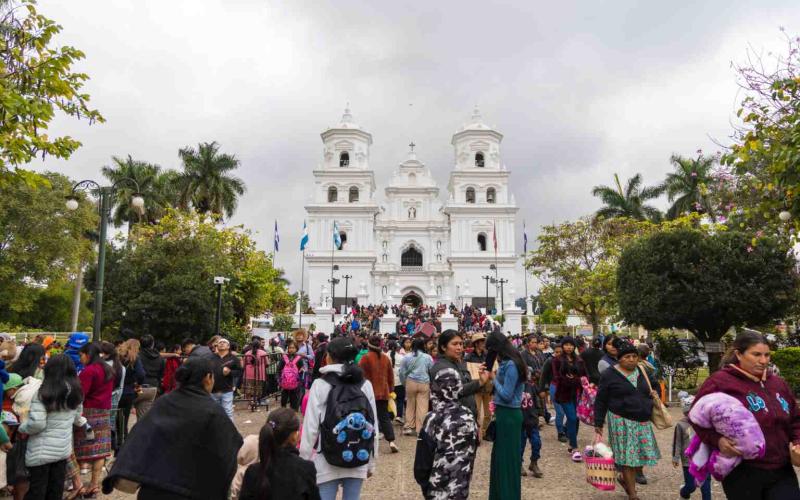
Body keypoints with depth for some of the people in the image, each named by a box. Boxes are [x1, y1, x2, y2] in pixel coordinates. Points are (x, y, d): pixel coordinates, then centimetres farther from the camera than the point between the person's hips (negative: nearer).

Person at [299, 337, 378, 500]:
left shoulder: (321, 385, -8)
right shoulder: (365, 385, 1)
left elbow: (311, 427, -8)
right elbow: (373, 426, 3)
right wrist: (371, 462, 13)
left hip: (327, 462, -3)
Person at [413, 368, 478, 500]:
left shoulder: (434, 419, -19)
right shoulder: (469, 417, -3)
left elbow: (423, 459, -13)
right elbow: (472, 451, 7)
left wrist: (423, 482, 3)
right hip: (462, 488, 5)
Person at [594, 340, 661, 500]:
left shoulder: (642, 372, 9)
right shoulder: (610, 375, -7)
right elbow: (600, 401, -4)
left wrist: (653, 394, 2)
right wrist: (598, 426, -6)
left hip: (643, 422, 5)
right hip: (622, 421, -5)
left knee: (644, 455, 7)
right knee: (628, 456, -1)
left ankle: (625, 479, 32)